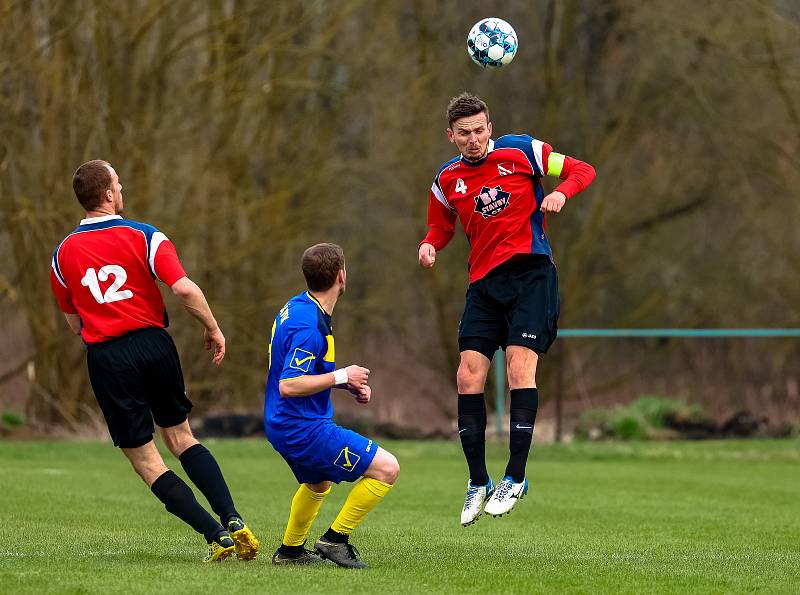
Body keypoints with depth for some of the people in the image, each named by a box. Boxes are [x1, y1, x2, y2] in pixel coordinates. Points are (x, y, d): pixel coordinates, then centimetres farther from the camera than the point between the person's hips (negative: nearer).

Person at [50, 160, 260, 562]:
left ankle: (217, 536, -4)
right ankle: (233, 521, 5)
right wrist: (213, 329, -1)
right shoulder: (144, 237, -3)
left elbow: (74, 323, 11)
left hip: (105, 359, 0)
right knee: (180, 437, 18)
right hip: (153, 344, 1)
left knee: (145, 461, 4)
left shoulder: (63, 253, 5)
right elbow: (184, 289, -14)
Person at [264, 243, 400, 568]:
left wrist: (347, 382, 10)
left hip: (282, 425, 11)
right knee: (386, 469, -10)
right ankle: (335, 539, -4)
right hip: (304, 428, -11)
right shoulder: (309, 327, -25)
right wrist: (342, 376, -20)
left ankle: (290, 551, 47)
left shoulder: (296, 307, 7)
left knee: (318, 483, 36)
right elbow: (289, 385, -29)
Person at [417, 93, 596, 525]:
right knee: (468, 377, -5)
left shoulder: (520, 151, 0)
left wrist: (560, 192, -16)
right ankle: (478, 482, 8)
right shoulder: (447, 180, 10)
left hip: (531, 271, -4)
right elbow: (440, 226, 25)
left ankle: (515, 478, -11)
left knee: (520, 367, -17)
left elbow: (582, 170, 5)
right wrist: (429, 245, 1)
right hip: (484, 283, 4)